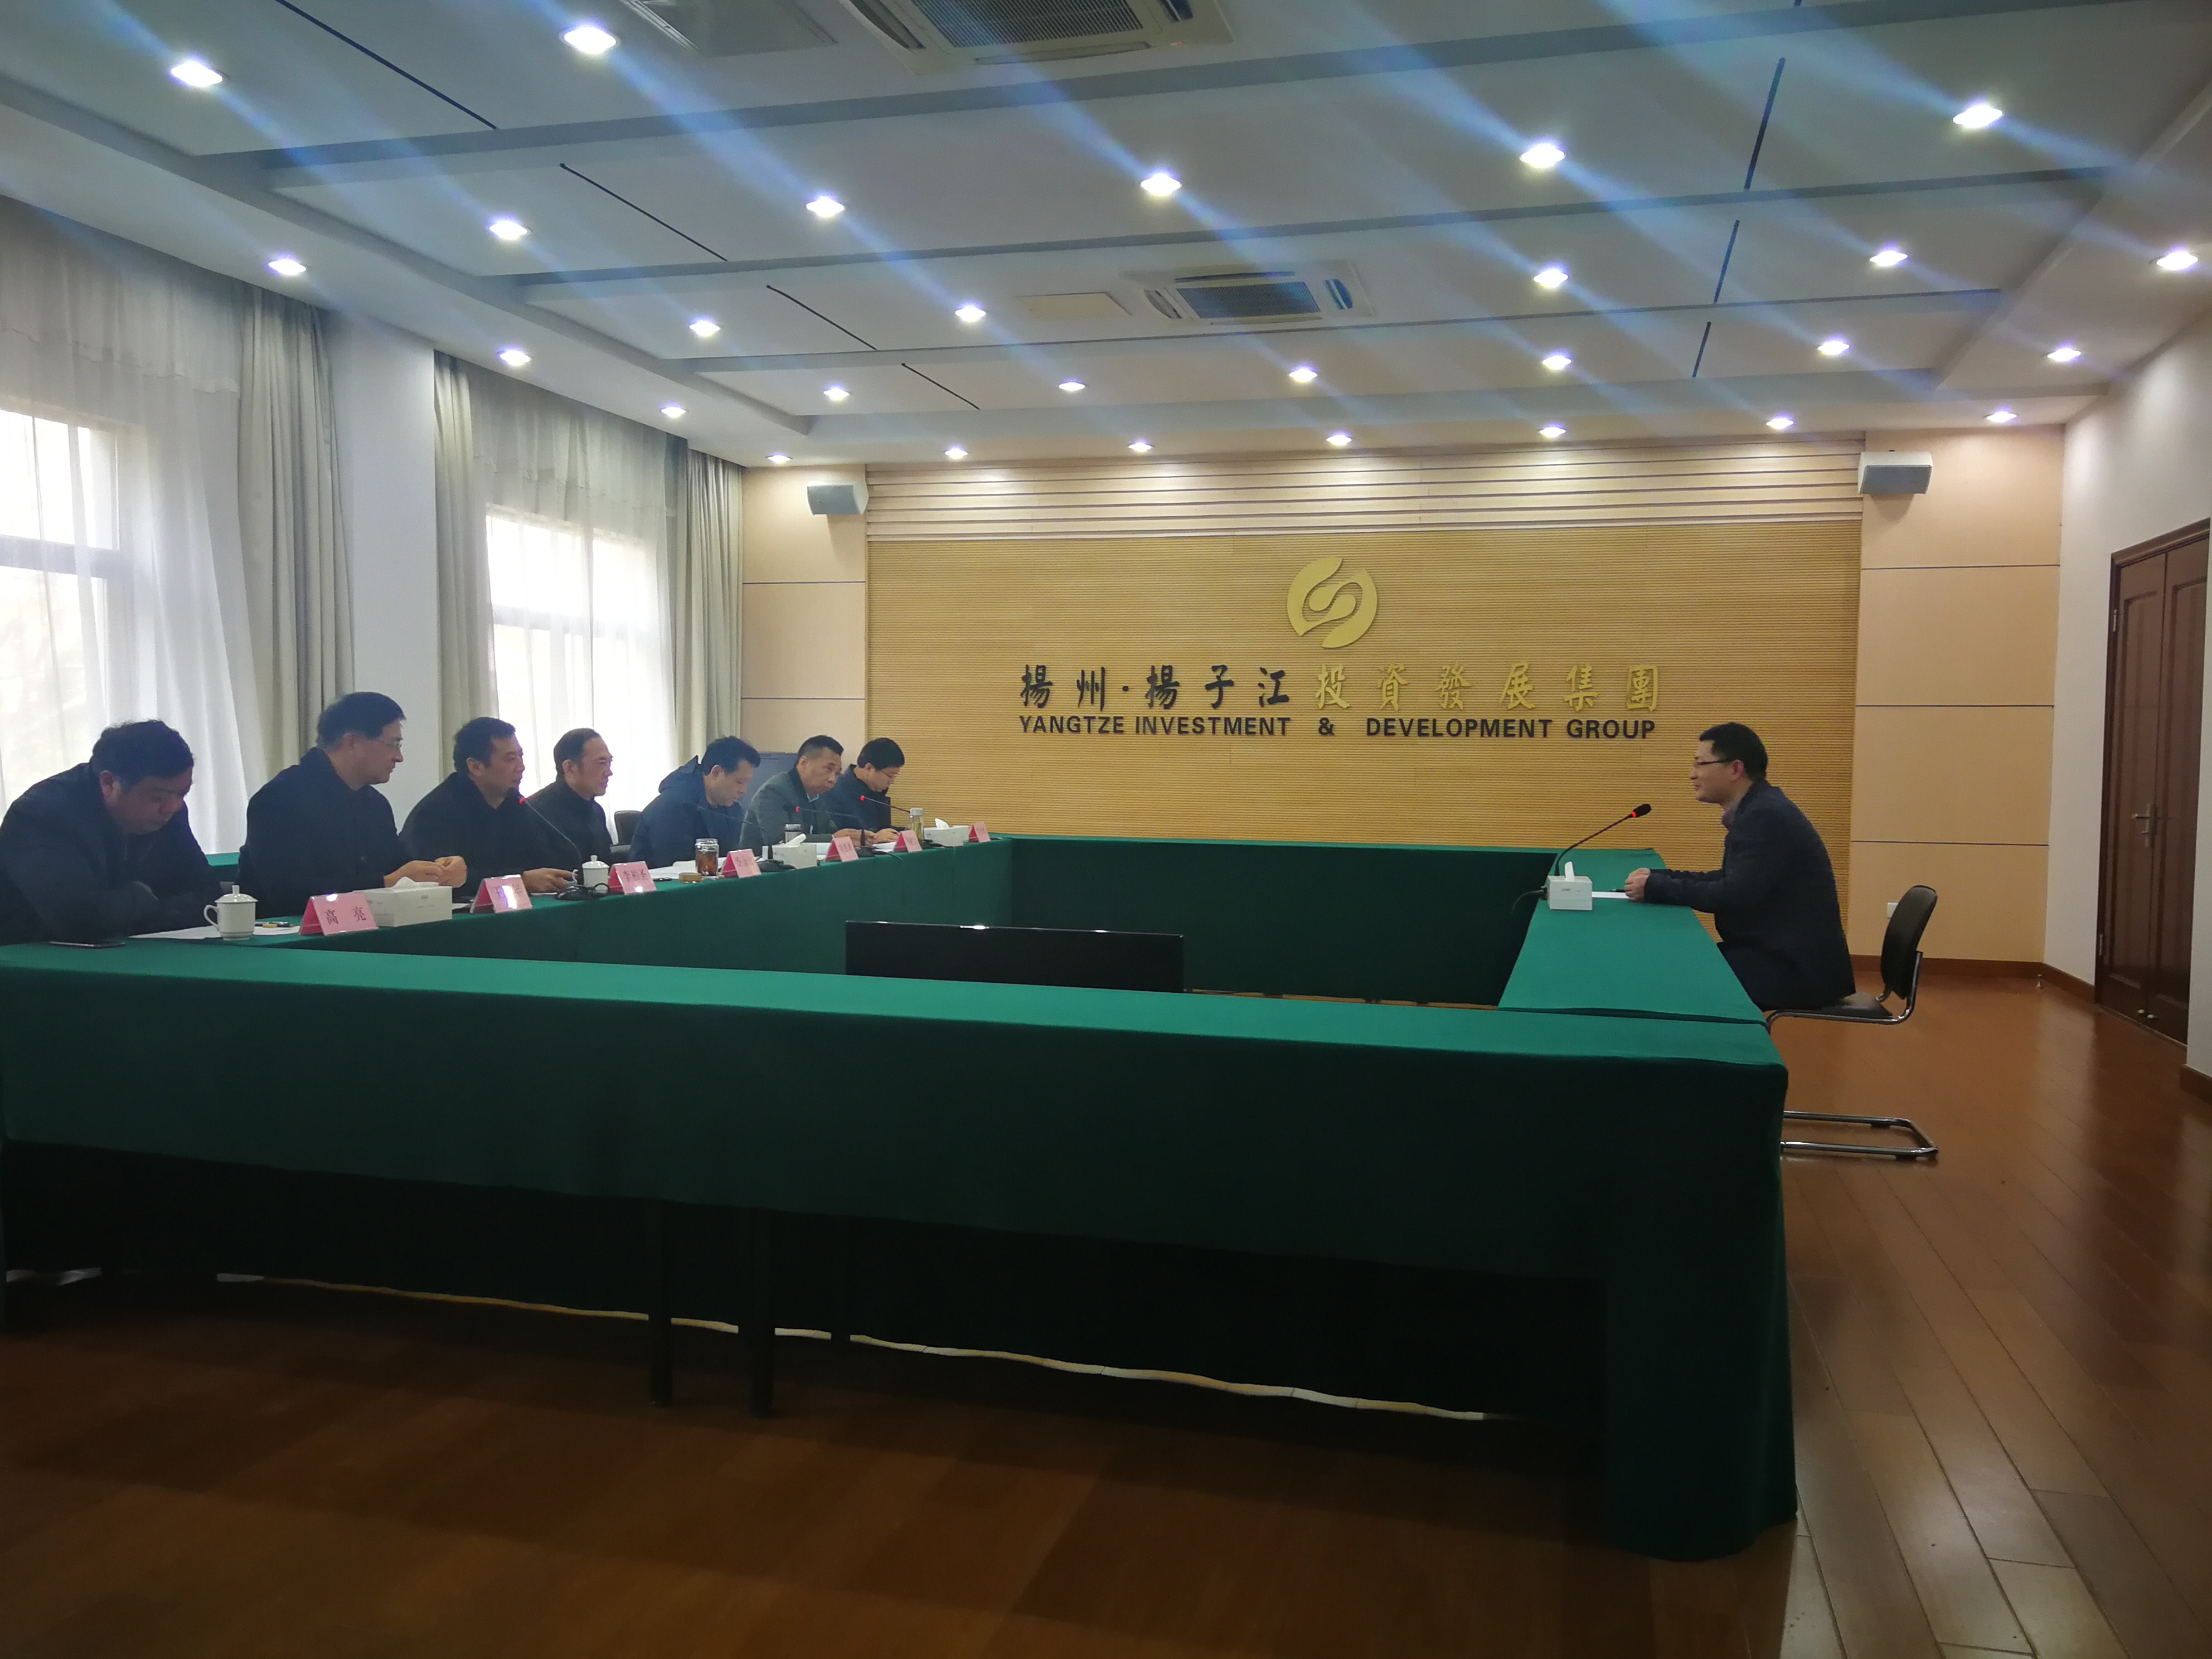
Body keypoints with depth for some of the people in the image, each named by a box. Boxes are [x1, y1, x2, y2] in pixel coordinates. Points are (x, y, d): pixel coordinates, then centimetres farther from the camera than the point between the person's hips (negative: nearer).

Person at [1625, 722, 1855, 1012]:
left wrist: (1656, 888, -16)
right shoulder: (1759, 809, 12)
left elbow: (1734, 895, -25)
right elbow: (1729, 880, 18)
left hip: (1796, 967, -9)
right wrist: (1660, 878, 7)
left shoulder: (1766, 815, -19)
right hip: (1777, 953, 9)